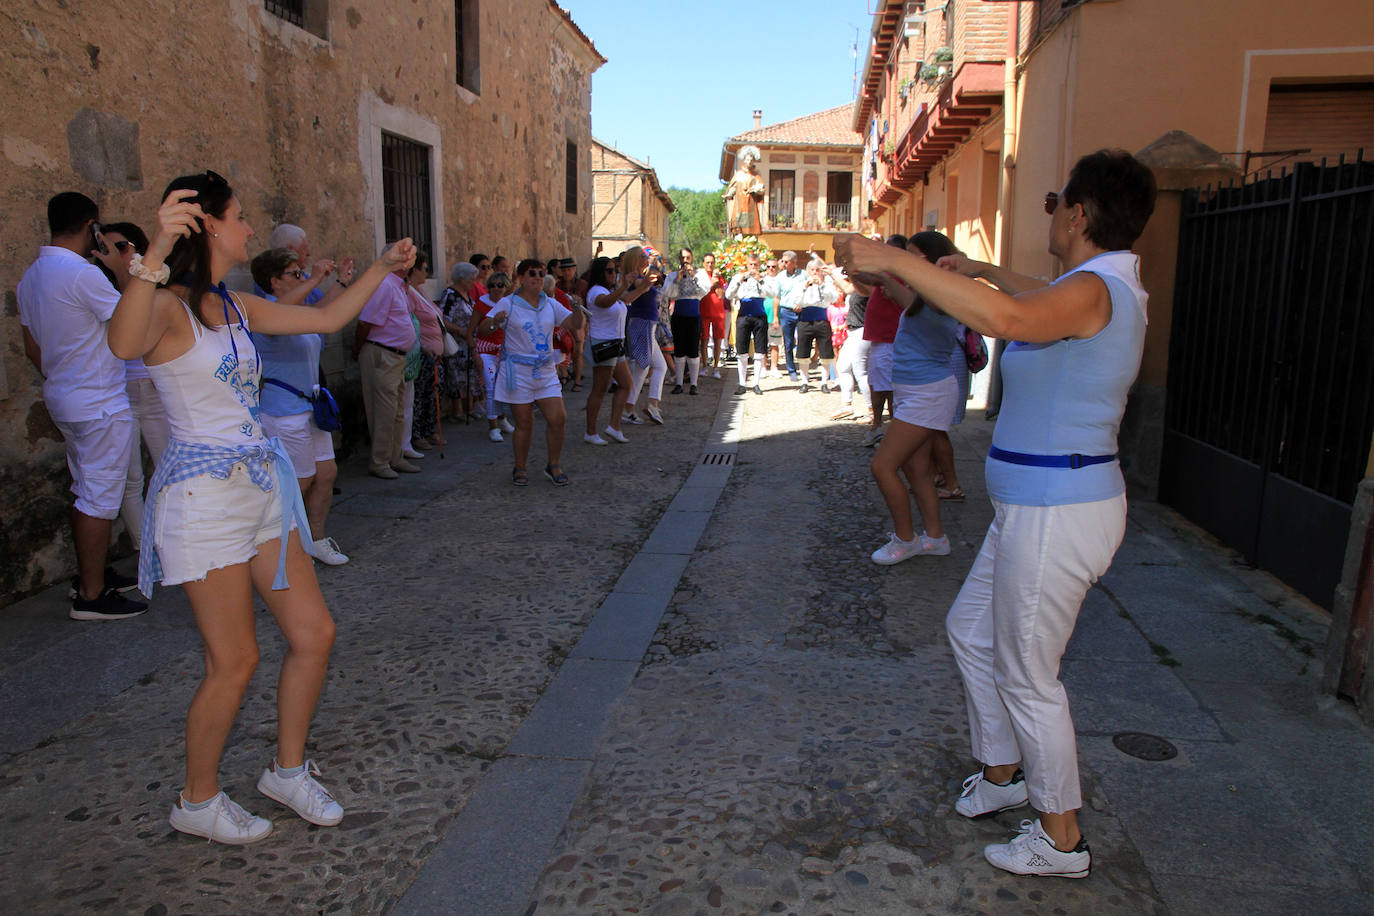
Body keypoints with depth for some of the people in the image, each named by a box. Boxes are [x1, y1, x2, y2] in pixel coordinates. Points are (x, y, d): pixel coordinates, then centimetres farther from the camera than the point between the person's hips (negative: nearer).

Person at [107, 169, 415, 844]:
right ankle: (197, 801, 24)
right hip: (203, 496, -8)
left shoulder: (236, 306, 10)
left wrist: (382, 268, 21)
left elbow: (327, 319, 21)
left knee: (314, 633, 9)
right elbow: (124, 345, -38)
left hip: (262, 486, 8)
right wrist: (157, 252, -51)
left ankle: (288, 769, 29)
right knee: (235, 661, 0)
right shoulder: (167, 307, -14)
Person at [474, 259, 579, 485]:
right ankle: (520, 468, 18)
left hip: (546, 371, 4)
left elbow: (573, 323, 9)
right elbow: (483, 329, -9)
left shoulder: (551, 304, 9)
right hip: (518, 371, -4)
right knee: (524, 423, 0)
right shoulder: (508, 304, -4)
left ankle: (553, 465, 14)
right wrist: (494, 322, -31)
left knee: (558, 418, -4)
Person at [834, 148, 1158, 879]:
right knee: (970, 630, 23)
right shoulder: (1101, 289, 10)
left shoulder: (1096, 290, -21)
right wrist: (984, 270, 47)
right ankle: (1002, 773, 42)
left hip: (1055, 515, -10)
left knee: (1026, 674, 5)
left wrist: (897, 261, -39)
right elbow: (1043, 301, 35)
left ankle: (1061, 839, 25)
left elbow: (1008, 318, -43)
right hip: (1036, 508, 10)